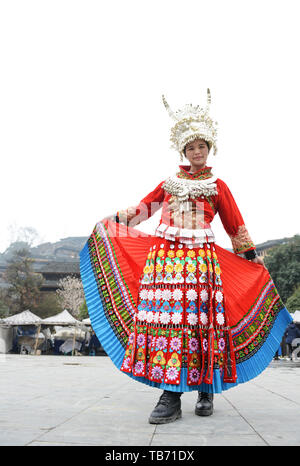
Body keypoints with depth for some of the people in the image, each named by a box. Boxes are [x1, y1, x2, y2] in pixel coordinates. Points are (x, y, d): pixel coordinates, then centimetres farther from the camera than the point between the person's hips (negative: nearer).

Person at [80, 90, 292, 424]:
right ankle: (170, 396, -6)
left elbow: (236, 226, 14)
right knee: (165, 316, -8)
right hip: (165, 256, 2)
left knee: (202, 319, -5)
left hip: (201, 259, -2)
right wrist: (112, 219, 27)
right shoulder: (170, 182, 19)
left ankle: (206, 391, 12)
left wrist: (255, 261, 13)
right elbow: (143, 206, 27)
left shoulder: (217, 186, 13)